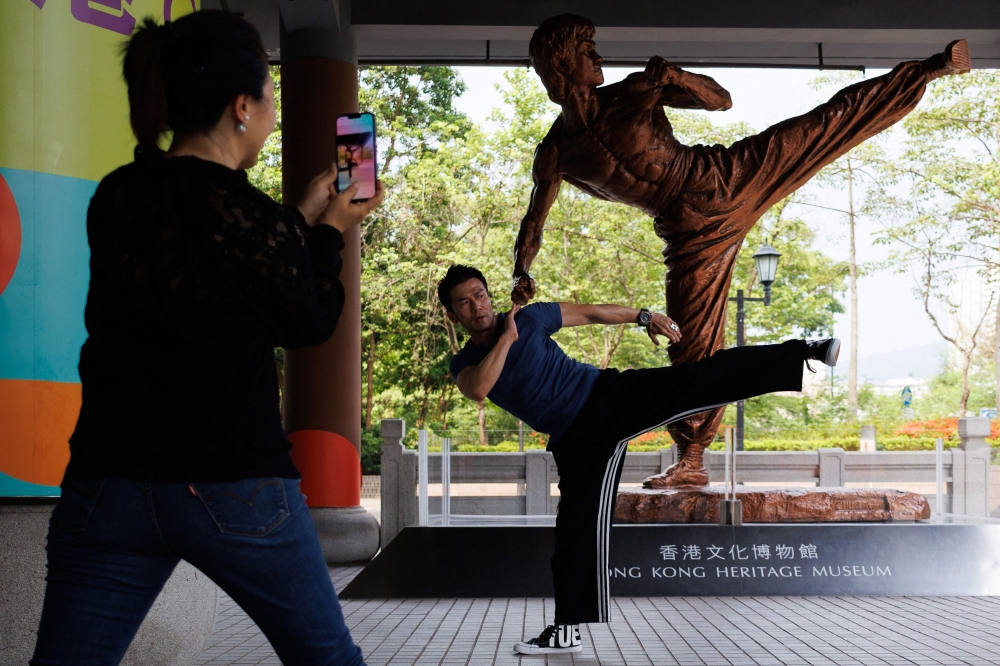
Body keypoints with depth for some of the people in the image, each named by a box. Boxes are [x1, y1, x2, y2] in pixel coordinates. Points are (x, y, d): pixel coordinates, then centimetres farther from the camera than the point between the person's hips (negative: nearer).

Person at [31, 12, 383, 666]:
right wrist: (329, 231, 16)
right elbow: (309, 324, 3)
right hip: (236, 489, -4)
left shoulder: (113, 199, 1)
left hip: (109, 483, 4)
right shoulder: (258, 220, -15)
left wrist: (301, 218, 20)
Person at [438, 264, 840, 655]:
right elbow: (479, 389, -22)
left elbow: (590, 313, 11)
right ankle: (565, 631, 9)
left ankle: (806, 353, -13)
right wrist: (507, 338, -15)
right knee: (575, 527, 0)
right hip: (576, 442, 2)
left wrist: (642, 317, 10)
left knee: (705, 378, -15)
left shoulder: (529, 317, -1)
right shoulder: (463, 364, 2)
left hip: (609, 397, -1)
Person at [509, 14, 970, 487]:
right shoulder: (554, 155, 0)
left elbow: (721, 100, 2)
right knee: (693, 345, 0)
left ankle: (933, 67, 8)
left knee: (836, 119, -5)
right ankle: (692, 462, 10)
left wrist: (675, 76, -17)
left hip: (724, 179, 1)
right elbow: (533, 223, 10)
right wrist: (521, 273, -9)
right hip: (693, 230, -1)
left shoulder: (632, 92, -1)